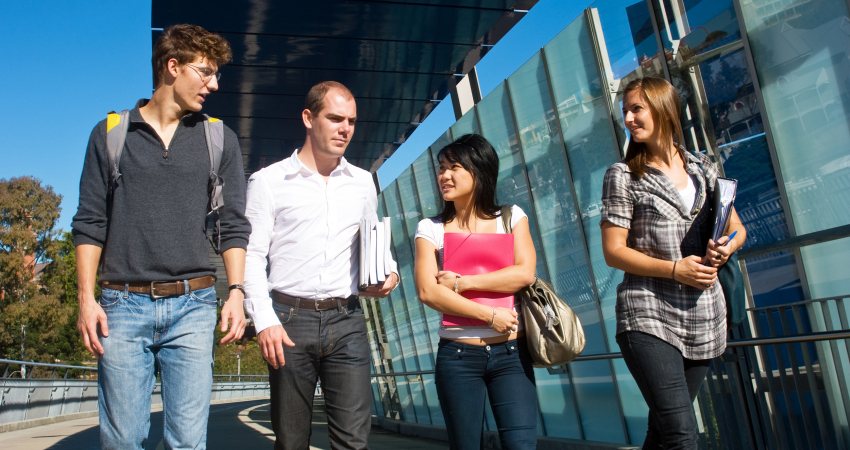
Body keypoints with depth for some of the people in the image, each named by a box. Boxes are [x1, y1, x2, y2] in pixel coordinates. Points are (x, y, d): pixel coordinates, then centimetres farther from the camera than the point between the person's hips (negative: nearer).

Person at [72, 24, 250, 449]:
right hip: (123, 304, 0)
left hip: (192, 305, 1)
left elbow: (233, 226, 7)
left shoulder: (219, 139, 9)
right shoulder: (111, 133, 7)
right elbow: (90, 224, 6)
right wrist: (86, 297, -2)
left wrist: (236, 291, -4)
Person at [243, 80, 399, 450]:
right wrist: (264, 321, -12)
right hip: (290, 319, -2)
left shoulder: (363, 182, 12)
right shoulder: (268, 181, 1)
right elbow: (252, 256, -2)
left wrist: (388, 272, 0)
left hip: (347, 321, 2)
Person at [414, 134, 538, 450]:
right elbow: (427, 291, -10)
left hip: (510, 353, 0)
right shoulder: (431, 228, 3)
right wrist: (490, 316, -13)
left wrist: (460, 282, -11)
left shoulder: (511, 217, 6)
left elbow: (525, 273, -8)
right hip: (458, 356, 0)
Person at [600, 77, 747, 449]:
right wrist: (675, 269, -16)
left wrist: (726, 247, -6)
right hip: (648, 316, -4)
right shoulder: (623, 175, -2)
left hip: (704, 314, 5)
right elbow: (614, 252, -7)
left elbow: (736, 228, 17)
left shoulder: (703, 168, 10)